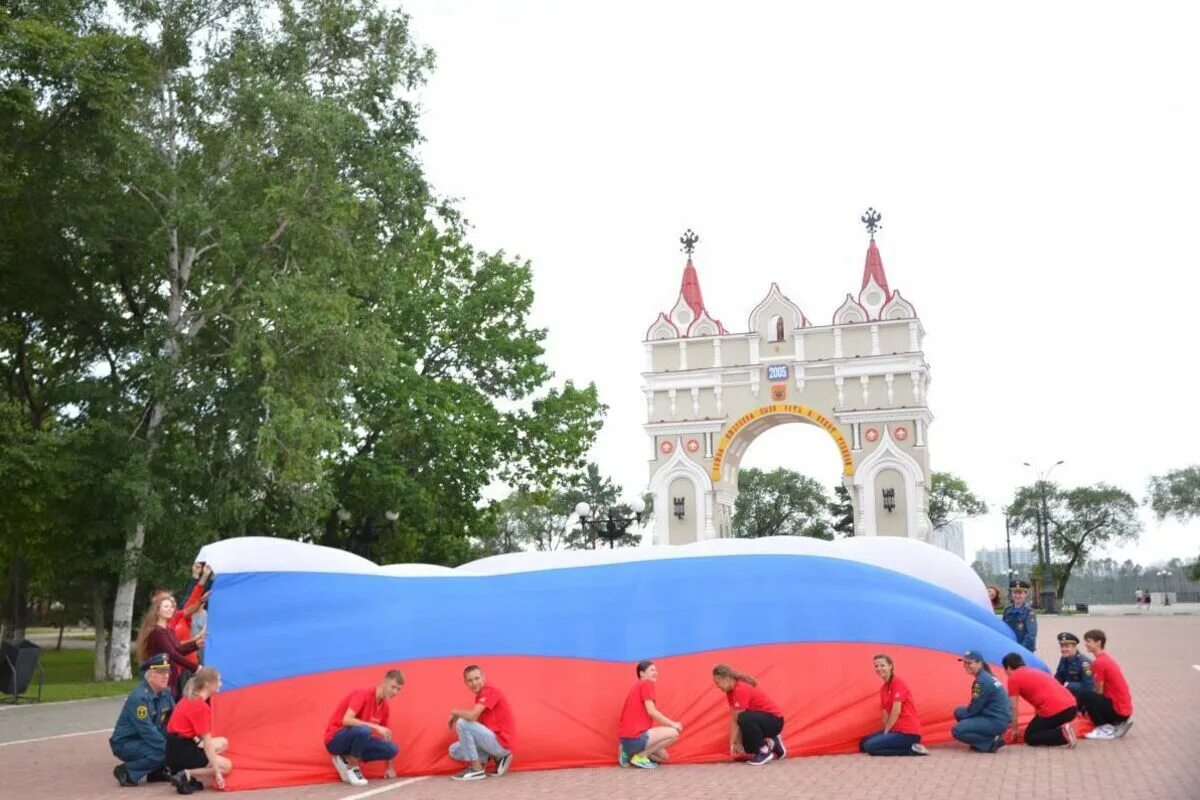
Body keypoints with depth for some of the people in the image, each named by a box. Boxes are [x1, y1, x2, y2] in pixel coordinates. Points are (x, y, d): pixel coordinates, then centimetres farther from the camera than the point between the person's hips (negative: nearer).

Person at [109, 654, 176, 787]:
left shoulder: (165, 694, 0)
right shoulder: (139, 697, -23)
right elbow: (147, 730, -27)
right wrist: (169, 747, -27)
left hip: (146, 739, 7)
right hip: (125, 743, -7)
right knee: (160, 753, -29)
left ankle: (156, 771, 5)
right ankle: (126, 772, -10)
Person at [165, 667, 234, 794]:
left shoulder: (189, 698, 9)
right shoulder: (201, 706, -20)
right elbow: (207, 742, -20)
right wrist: (216, 772, -19)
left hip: (176, 745, 9)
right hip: (181, 752, -9)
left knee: (223, 742, 17)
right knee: (227, 766, 0)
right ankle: (187, 775, -14)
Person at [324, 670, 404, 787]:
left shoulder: (386, 708, 3)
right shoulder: (362, 694, -19)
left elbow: (386, 734, 13)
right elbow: (346, 720, -32)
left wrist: (390, 767, 12)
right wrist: (376, 727, -34)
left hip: (356, 739, 7)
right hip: (336, 739, -7)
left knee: (393, 749, -13)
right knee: (364, 730, -38)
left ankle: (347, 760, 0)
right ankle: (352, 767, -12)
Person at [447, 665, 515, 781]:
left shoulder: (490, 691, -16)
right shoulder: (480, 695, 14)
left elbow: (472, 716, -27)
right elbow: (477, 721, 15)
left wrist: (455, 712, -9)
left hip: (502, 743, -10)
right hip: (496, 742, 10)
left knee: (462, 723, -20)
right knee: (454, 750, 13)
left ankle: (477, 769, -10)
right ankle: (498, 757, 8)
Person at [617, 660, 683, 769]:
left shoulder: (638, 686, 23)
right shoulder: (647, 684, -6)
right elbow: (651, 712, -14)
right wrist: (673, 724, -6)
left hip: (628, 738, 10)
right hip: (634, 737, -10)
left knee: (663, 756, 21)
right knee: (673, 733, -9)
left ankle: (630, 753, 9)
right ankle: (640, 756, -8)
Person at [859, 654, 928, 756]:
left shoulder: (897, 683, -11)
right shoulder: (883, 689, 15)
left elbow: (896, 711, -16)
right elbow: (885, 713, 9)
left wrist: (886, 731, -9)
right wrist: (886, 731, -8)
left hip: (907, 732, -9)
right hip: (895, 729, 10)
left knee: (870, 747, -19)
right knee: (863, 743, 9)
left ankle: (911, 749, -11)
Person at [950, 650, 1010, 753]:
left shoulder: (982, 681, -17)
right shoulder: (987, 676, 13)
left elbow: (974, 708, -13)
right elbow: (977, 706, 19)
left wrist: (964, 717, 4)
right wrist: (963, 714, 14)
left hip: (997, 722, -10)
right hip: (997, 717, 10)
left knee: (957, 731, -15)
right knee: (959, 712, 13)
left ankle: (992, 742, -10)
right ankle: (989, 739, 8)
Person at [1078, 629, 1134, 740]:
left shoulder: (1099, 662, -18)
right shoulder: (1107, 658, 11)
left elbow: (1099, 691, -14)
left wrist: (1087, 706, 1)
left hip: (1118, 709, -10)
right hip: (1125, 707, 10)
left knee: (1084, 695, -20)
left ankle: (1106, 728, -9)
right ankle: (1118, 724, 13)